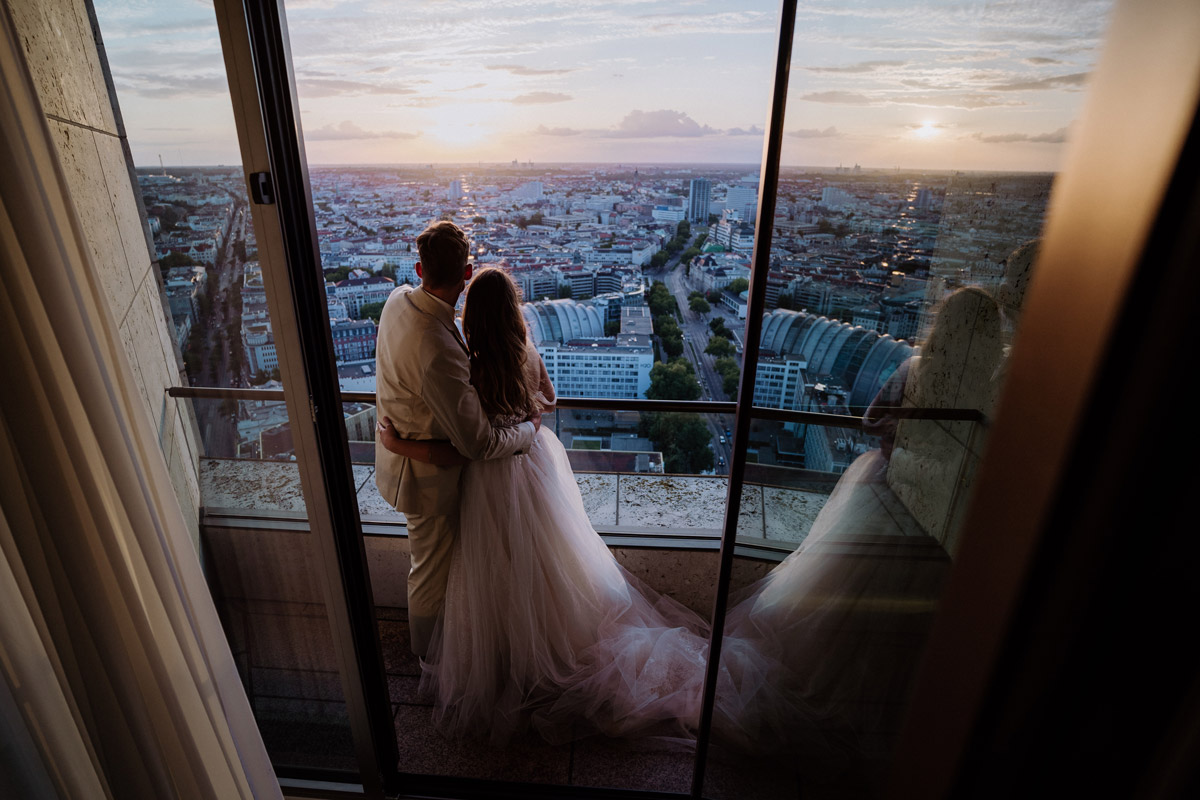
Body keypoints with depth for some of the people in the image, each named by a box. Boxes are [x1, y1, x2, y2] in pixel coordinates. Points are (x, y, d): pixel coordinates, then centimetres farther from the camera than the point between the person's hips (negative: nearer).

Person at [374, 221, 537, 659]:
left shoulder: (399, 299, -11)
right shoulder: (439, 353, -40)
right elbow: (479, 443, -32)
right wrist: (529, 428, -15)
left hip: (399, 446, 9)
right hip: (427, 474, -9)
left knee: (430, 557, 33)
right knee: (433, 568, 18)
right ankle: (428, 653, 46)